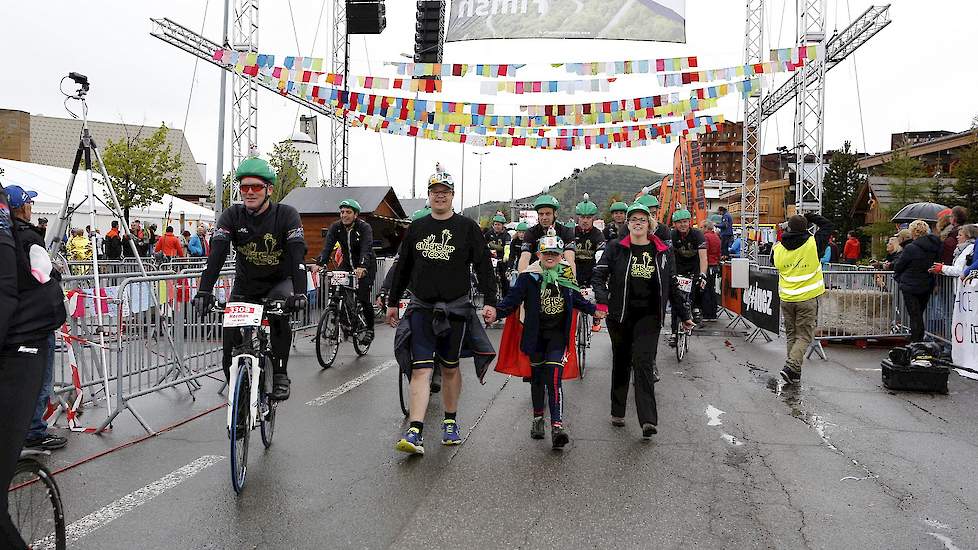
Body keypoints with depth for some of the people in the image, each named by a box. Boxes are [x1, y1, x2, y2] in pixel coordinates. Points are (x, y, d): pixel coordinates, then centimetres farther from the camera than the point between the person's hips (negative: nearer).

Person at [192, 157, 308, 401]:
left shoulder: (286, 214, -18)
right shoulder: (232, 215, -11)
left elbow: (298, 254, -30)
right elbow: (216, 254, -22)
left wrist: (299, 292, -45)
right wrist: (204, 291, -36)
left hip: (279, 282, -2)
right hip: (245, 284, 3)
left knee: (278, 311, -34)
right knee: (231, 343, -7)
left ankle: (280, 375, -18)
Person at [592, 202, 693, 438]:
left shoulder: (663, 252, 6)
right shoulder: (615, 248, 1)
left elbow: (672, 286, 13)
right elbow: (598, 275, -6)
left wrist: (684, 316, 15)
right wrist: (602, 301, -23)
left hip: (649, 316, 0)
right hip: (620, 314, 1)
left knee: (643, 363, -10)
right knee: (621, 362, 11)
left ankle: (648, 420, -13)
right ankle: (617, 412, 25)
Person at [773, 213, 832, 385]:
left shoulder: (778, 248, -3)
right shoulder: (813, 244, -10)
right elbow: (827, 225, 4)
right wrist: (810, 217, 12)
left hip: (786, 299, 3)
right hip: (807, 299, -3)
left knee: (791, 335, 15)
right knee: (804, 336, 3)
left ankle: (794, 371, 18)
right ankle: (791, 367, -14)